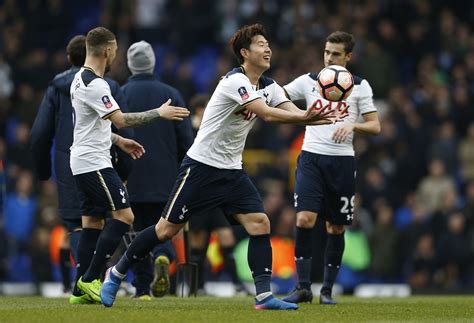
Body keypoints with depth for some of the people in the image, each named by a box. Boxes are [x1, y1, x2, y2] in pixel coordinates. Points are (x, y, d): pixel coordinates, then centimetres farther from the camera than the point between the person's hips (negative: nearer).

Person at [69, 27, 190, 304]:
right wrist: (159, 113, -16)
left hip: (83, 163, 11)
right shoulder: (94, 84, -19)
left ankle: (83, 289, 9)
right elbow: (121, 120, -24)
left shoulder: (81, 80, 13)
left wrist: (119, 141, 29)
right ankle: (90, 280, -12)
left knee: (93, 222, 11)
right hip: (94, 163, -11)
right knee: (124, 215, -12)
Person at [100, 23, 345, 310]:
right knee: (167, 229, -2)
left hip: (232, 171, 7)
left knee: (260, 224, -9)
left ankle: (264, 295, -10)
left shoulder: (269, 86, 6)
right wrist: (304, 117, -38)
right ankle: (116, 273, 15)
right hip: (202, 166, -7)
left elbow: (293, 112, -8)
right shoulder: (235, 81, -19)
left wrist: (316, 117, -28)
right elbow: (266, 113, -30)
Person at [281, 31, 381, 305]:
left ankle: (328, 289, 17)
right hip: (311, 157, 0)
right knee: (305, 219, -16)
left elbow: (375, 126, 4)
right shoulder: (309, 81, 8)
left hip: (342, 161, 0)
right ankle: (303, 287, -9)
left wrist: (352, 126, -15)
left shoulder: (360, 86, 6)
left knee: (336, 227, 4)